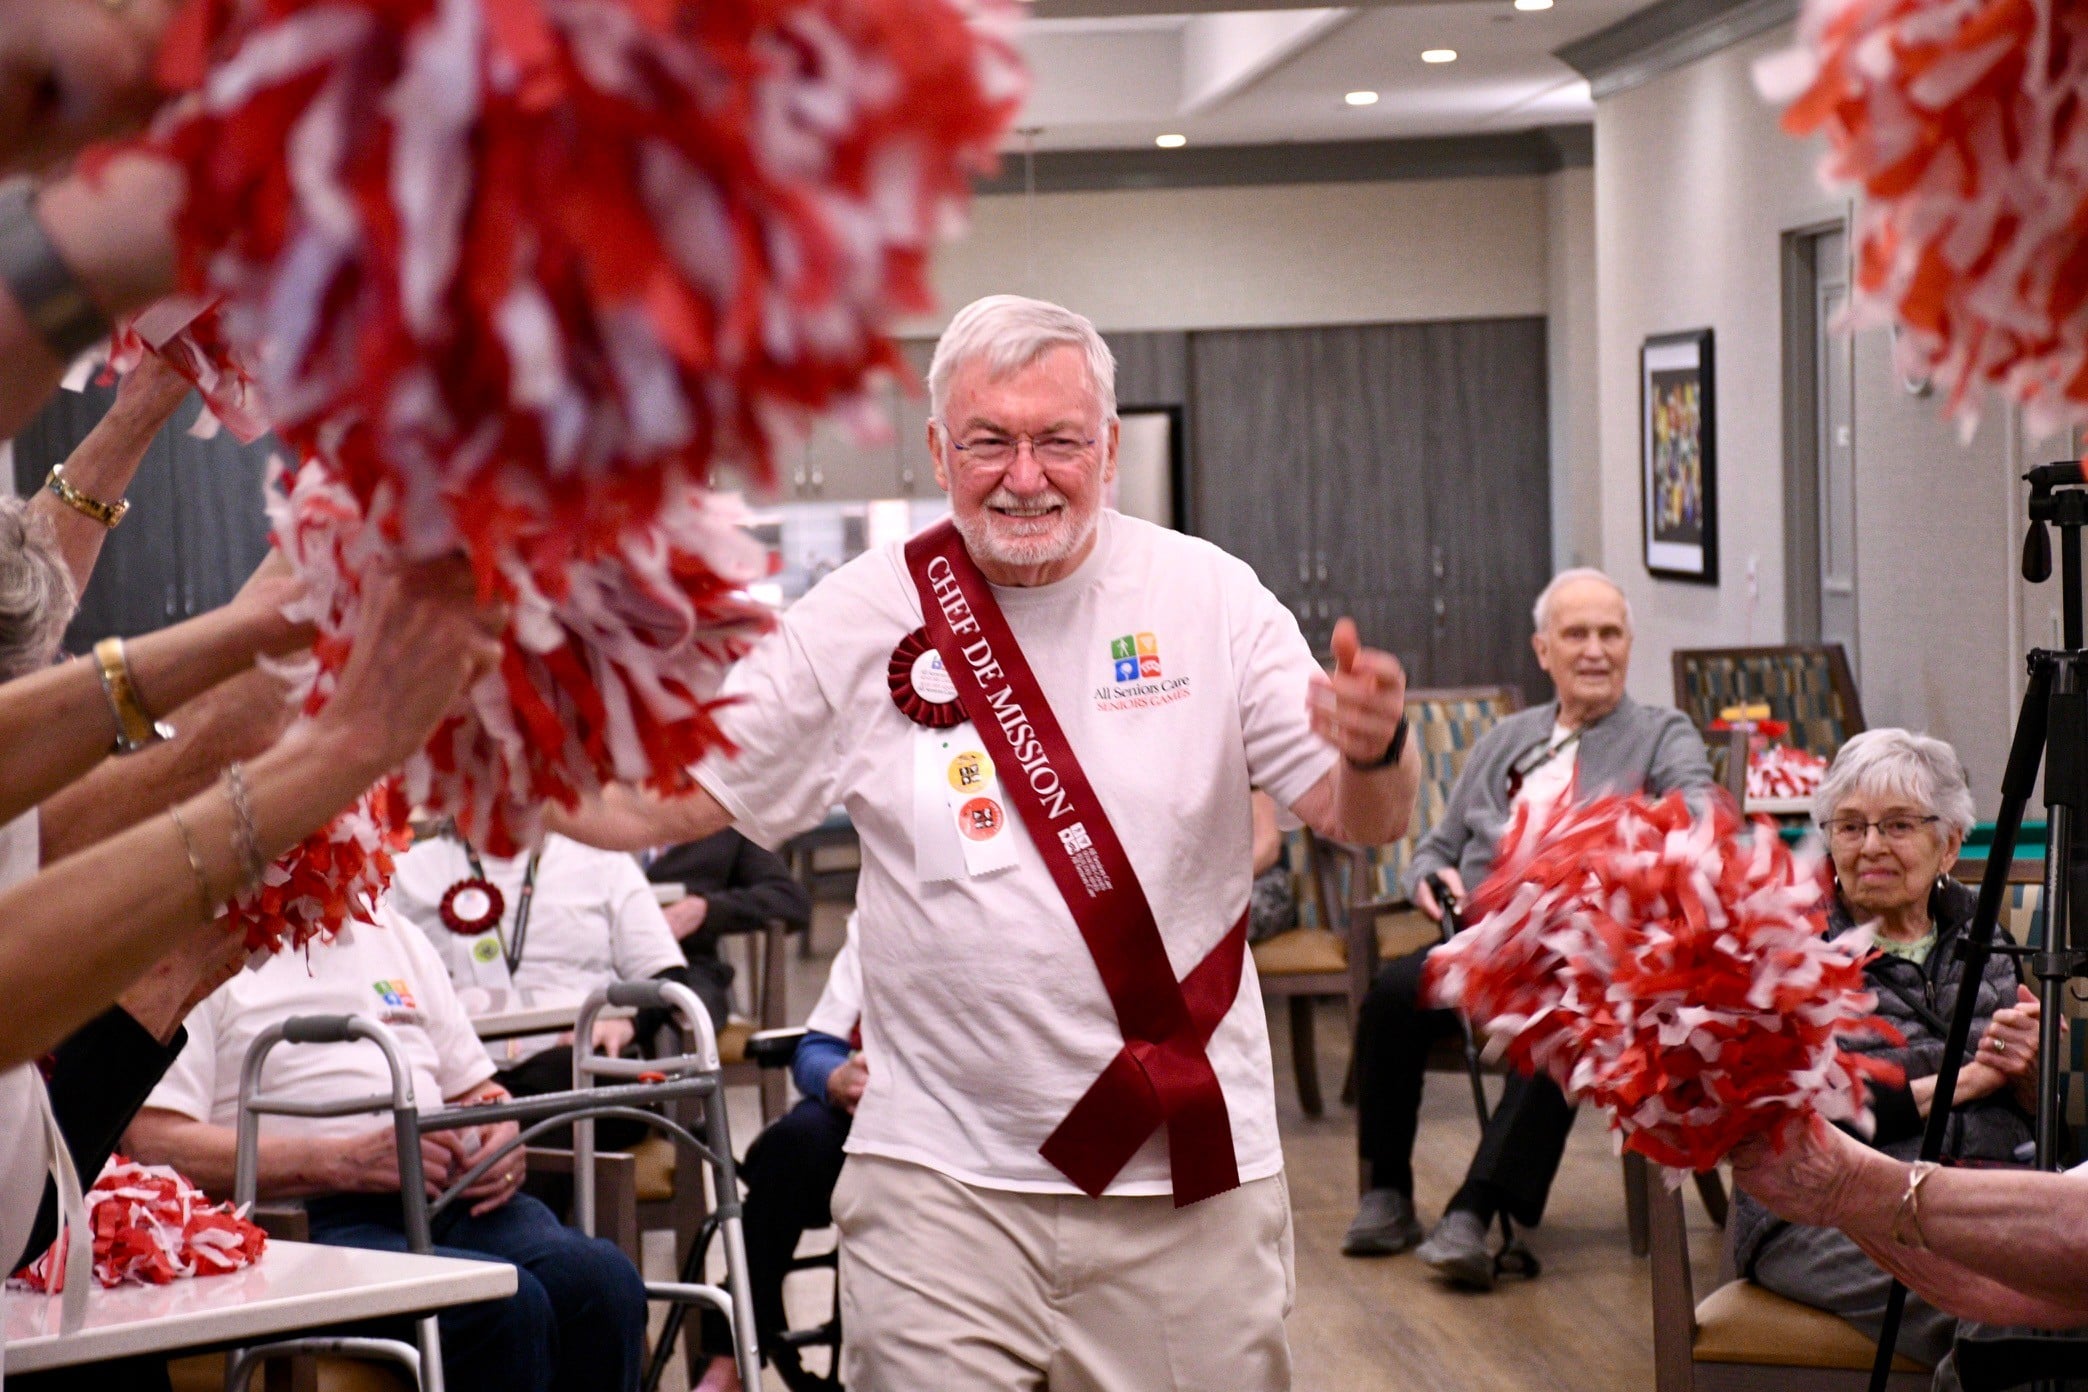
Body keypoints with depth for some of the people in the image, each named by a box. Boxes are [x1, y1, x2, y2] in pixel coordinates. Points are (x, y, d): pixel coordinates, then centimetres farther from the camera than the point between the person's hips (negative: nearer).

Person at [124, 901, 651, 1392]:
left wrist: (503, 1135, 4)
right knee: (506, 1304, -33)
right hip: (308, 1218, -6)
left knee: (606, 1279, -26)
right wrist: (343, 1162, -16)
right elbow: (153, 1146, -8)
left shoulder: (391, 929, 27)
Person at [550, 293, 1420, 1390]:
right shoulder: (858, 619, -1)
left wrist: (1377, 754, -24)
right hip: (945, 1172, 0)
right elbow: (673, 798, 2)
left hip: (1190, 1176, 1)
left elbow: (1358, 818, -1)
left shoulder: (1207, 595, -1)